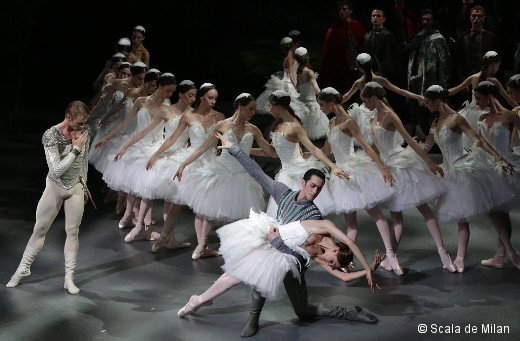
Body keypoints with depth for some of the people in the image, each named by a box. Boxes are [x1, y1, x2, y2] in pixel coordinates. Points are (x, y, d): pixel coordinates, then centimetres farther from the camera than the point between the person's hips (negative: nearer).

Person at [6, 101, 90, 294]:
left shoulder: (84, 132, -6)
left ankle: (69, 278, 13)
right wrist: (75, 149, -26)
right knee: (40, 229, 8)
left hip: (76, 188, 3)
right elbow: (56, 170, -25)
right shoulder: (51, 136, -21)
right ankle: (23, 268, 27)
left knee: (73, 232, 5)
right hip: (55, 187, -3)